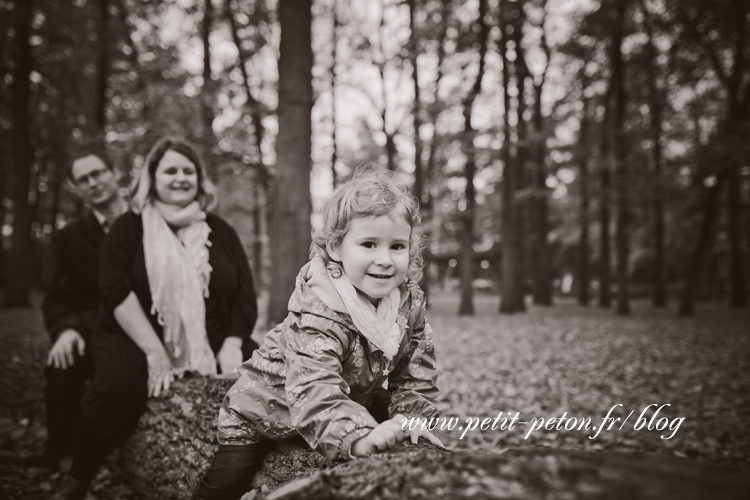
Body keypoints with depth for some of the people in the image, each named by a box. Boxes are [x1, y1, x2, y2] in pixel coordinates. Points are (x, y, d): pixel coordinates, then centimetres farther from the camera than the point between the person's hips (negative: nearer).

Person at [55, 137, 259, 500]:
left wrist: (231, 346, -10)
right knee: (115, 382, -34)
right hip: (137, 341, -3)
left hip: (212, 345, 3)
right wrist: (155, 352, -21)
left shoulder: (220, 232, 11)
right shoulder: (129, 227, 3)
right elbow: (117, 291, -10)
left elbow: (245, 294, 7)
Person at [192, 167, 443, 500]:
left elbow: (415, 371, -3)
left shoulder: (409, 301, -14)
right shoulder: (318, 314, -36)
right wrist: (359, 437, -63)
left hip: (355, 402, 6)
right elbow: (315, 392, -48)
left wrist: (414, 418, -18)